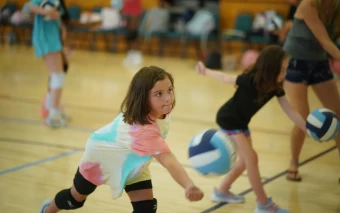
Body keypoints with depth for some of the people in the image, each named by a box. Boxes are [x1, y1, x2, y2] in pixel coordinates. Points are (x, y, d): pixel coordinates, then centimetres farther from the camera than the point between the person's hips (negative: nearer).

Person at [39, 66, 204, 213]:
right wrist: (189, 187, -78)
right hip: (101, 155, -6)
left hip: (130, 162, 6)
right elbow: (169, 162, -64)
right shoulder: (144, 129, -51)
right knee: (75, 199, 22)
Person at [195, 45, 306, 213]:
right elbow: (225, 78, -16)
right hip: (228, 120, -8)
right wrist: (205, 72, -2)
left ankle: (222, 192, 35)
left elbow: (290, 112, -9)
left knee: (245, 160, 17)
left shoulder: (275, 87, -12)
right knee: (251, 157, -14)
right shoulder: (250, 80, -31)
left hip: (241, 122, 8)